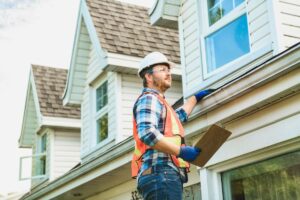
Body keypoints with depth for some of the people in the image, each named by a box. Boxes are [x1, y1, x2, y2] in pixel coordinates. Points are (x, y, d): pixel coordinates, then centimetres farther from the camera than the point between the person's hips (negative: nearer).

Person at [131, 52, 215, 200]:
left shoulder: (157, 101, 32)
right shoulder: (149, 99, -1)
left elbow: (179, 116, 51)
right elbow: (147, 133, -19)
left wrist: (196, 97, 57)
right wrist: (181, 151, -17)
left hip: (165, 175, 10)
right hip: (160, 172, -10)